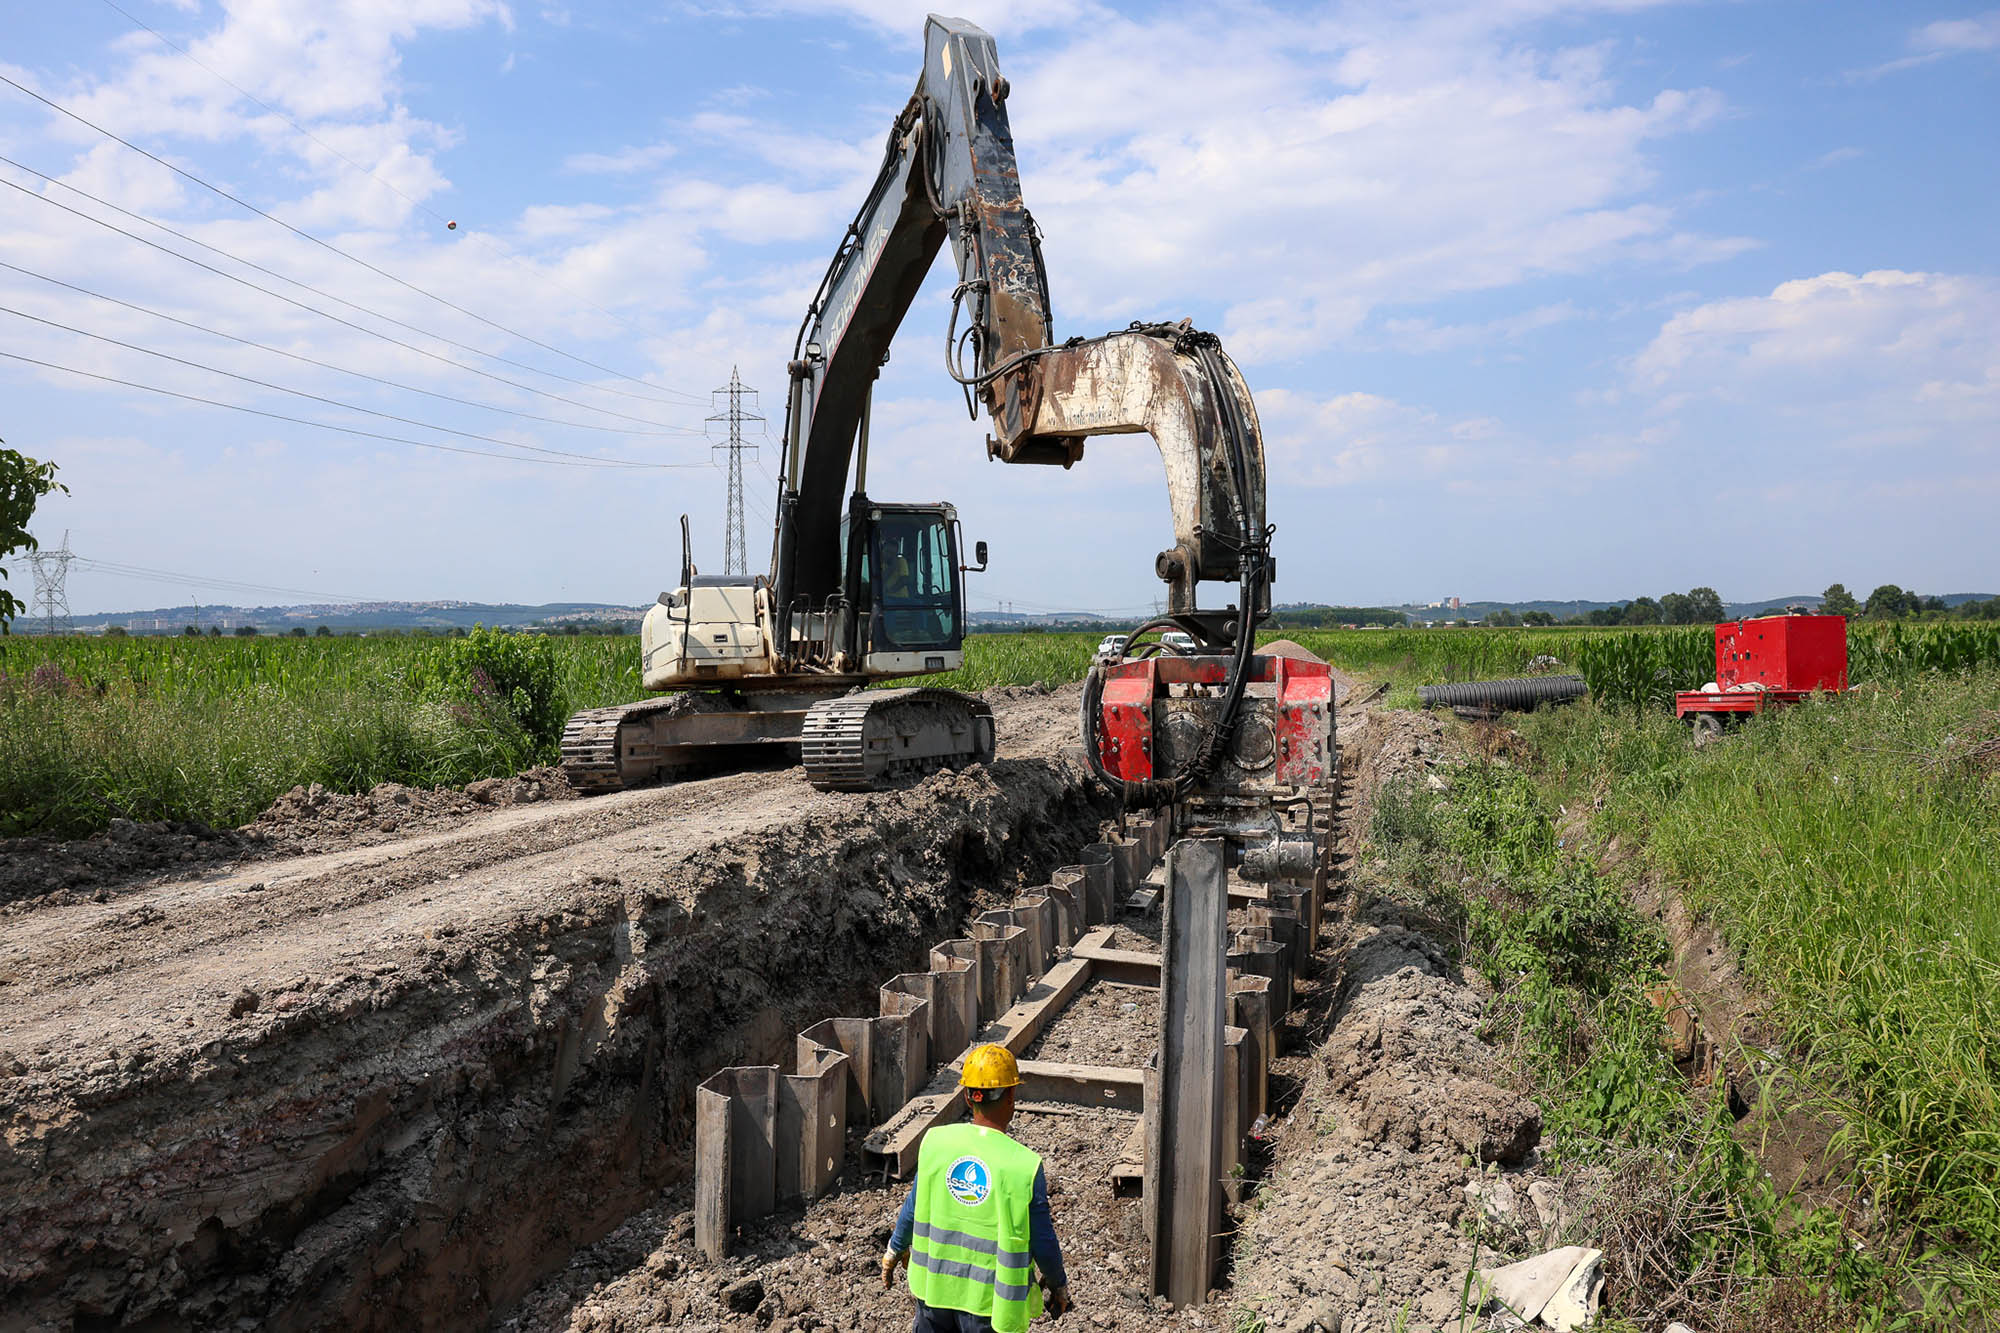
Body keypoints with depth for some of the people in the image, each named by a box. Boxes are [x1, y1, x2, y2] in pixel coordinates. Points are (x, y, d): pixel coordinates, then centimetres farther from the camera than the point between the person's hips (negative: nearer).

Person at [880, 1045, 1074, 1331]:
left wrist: (896, 1247, 22)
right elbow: (1042, 1242, -12)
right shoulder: (1024, 1166, -21)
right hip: (991, 1296, -3)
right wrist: (1058, 1285, 7)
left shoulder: (935, 1142, -10)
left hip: (936, 1284, 4)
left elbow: (914, 1207, 4)